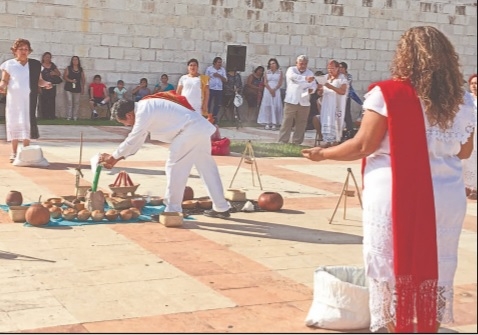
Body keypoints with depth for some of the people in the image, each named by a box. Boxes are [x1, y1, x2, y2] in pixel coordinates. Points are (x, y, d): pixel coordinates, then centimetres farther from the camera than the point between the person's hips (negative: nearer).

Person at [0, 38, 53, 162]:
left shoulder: (35, 64, 7)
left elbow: (39, 81, 10)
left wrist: (45, 83, -11)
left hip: (28, 99, 0)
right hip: (14, 99, 0)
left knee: (26, 123, -5)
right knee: (14, 123, 3)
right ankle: (14, 153, 10)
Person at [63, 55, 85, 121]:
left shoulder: (81, 69, 9)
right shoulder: (68, 68, 3)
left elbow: (83, 79, 11)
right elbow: (64, 77, -3)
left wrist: (83, 88, 7)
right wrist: (71, 80, -18)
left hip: (77, 88, 2)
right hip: (69, 88, -2)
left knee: (76, 102, 4)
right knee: (69, 102, -7)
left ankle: (75, 116, 10)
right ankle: (69, 116, -3)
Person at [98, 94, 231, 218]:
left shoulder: (143, 112, -15)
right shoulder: (143, 108, 16)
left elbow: (133, 140, -10)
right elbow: (137, 140, 21)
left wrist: (113, 157, 2)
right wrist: (117, 158, 21)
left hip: (190, 131, -10)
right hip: (201, 128, 10)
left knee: (174, 167, -3)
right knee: (207, 168, 14)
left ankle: (172, 210, 3)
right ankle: (221, 208, 22)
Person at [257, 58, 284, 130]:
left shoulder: (280, 72, 5)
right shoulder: (267, 72, 10)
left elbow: (280, 83, -2)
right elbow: (265, 82, 2)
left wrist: (274, 90, -13)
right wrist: (270, 90, -11)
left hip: (276, 91, -2)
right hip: (268, 90, 2)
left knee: (275, 106, -6)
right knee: (267, 106, -4)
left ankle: (274, 124, -7)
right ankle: (267, 123, -4)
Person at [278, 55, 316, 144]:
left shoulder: (310, 73, 15)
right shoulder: (291, 70, 2)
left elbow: (314, 85, 9)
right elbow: (293, 76, -20)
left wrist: (311, 89, -16)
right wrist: (305, 78, -34)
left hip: (304, 102, 3)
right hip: (291, 101, -3)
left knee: (301, 124, 4)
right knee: (287, 122, -3)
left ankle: (297, 142, 11)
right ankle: (282, 142, 0)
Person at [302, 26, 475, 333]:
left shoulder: (388, 94, -11)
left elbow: (363, 145, -10)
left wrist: (324, 153, 4)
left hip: (394, 194, -4)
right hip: (446, 196, 4)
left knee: (394, 267, 10)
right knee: (436, 270, 15)